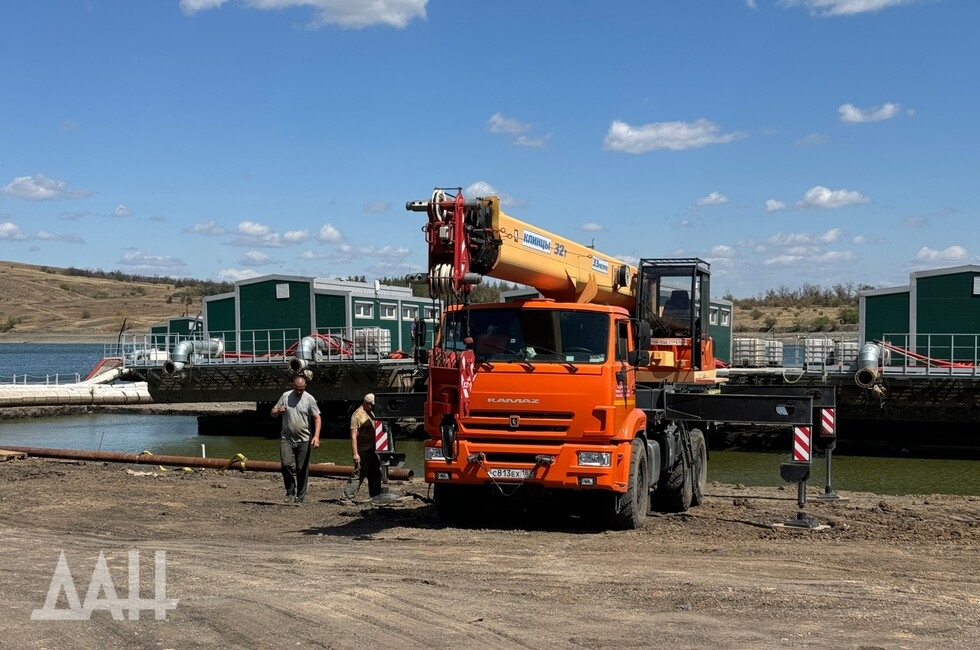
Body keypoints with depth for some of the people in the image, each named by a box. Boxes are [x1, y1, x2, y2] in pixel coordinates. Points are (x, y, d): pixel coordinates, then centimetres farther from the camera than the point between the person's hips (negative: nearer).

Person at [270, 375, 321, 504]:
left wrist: (316, 436, -14)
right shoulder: (285, 396, 4)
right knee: (286, 464, -14)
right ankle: (290, 491, 6)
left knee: (302, 469, 2)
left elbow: (317, 417, -2)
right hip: (287, 438, 1)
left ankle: (300, 497, 10)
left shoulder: (309, 399, -1)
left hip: (304, 440, -1)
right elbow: (273, 413, 12)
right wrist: (278, 411, -13)